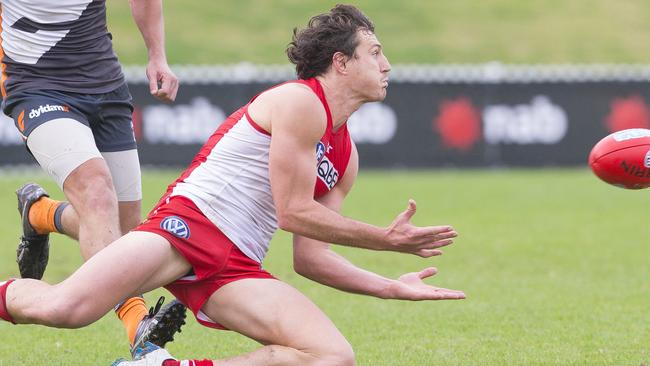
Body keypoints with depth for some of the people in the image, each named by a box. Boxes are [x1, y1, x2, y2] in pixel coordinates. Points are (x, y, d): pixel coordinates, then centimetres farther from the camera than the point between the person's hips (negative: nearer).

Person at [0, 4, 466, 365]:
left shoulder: (345, 156, 23)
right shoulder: (300, 101, -4)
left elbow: (309, 257, 21)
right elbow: (294, 212, -8)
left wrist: (390, 288, 13)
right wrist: (389, 240, -1)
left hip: (236, 270, 8)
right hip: (190, 222, -8)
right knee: (65, 309, -32)